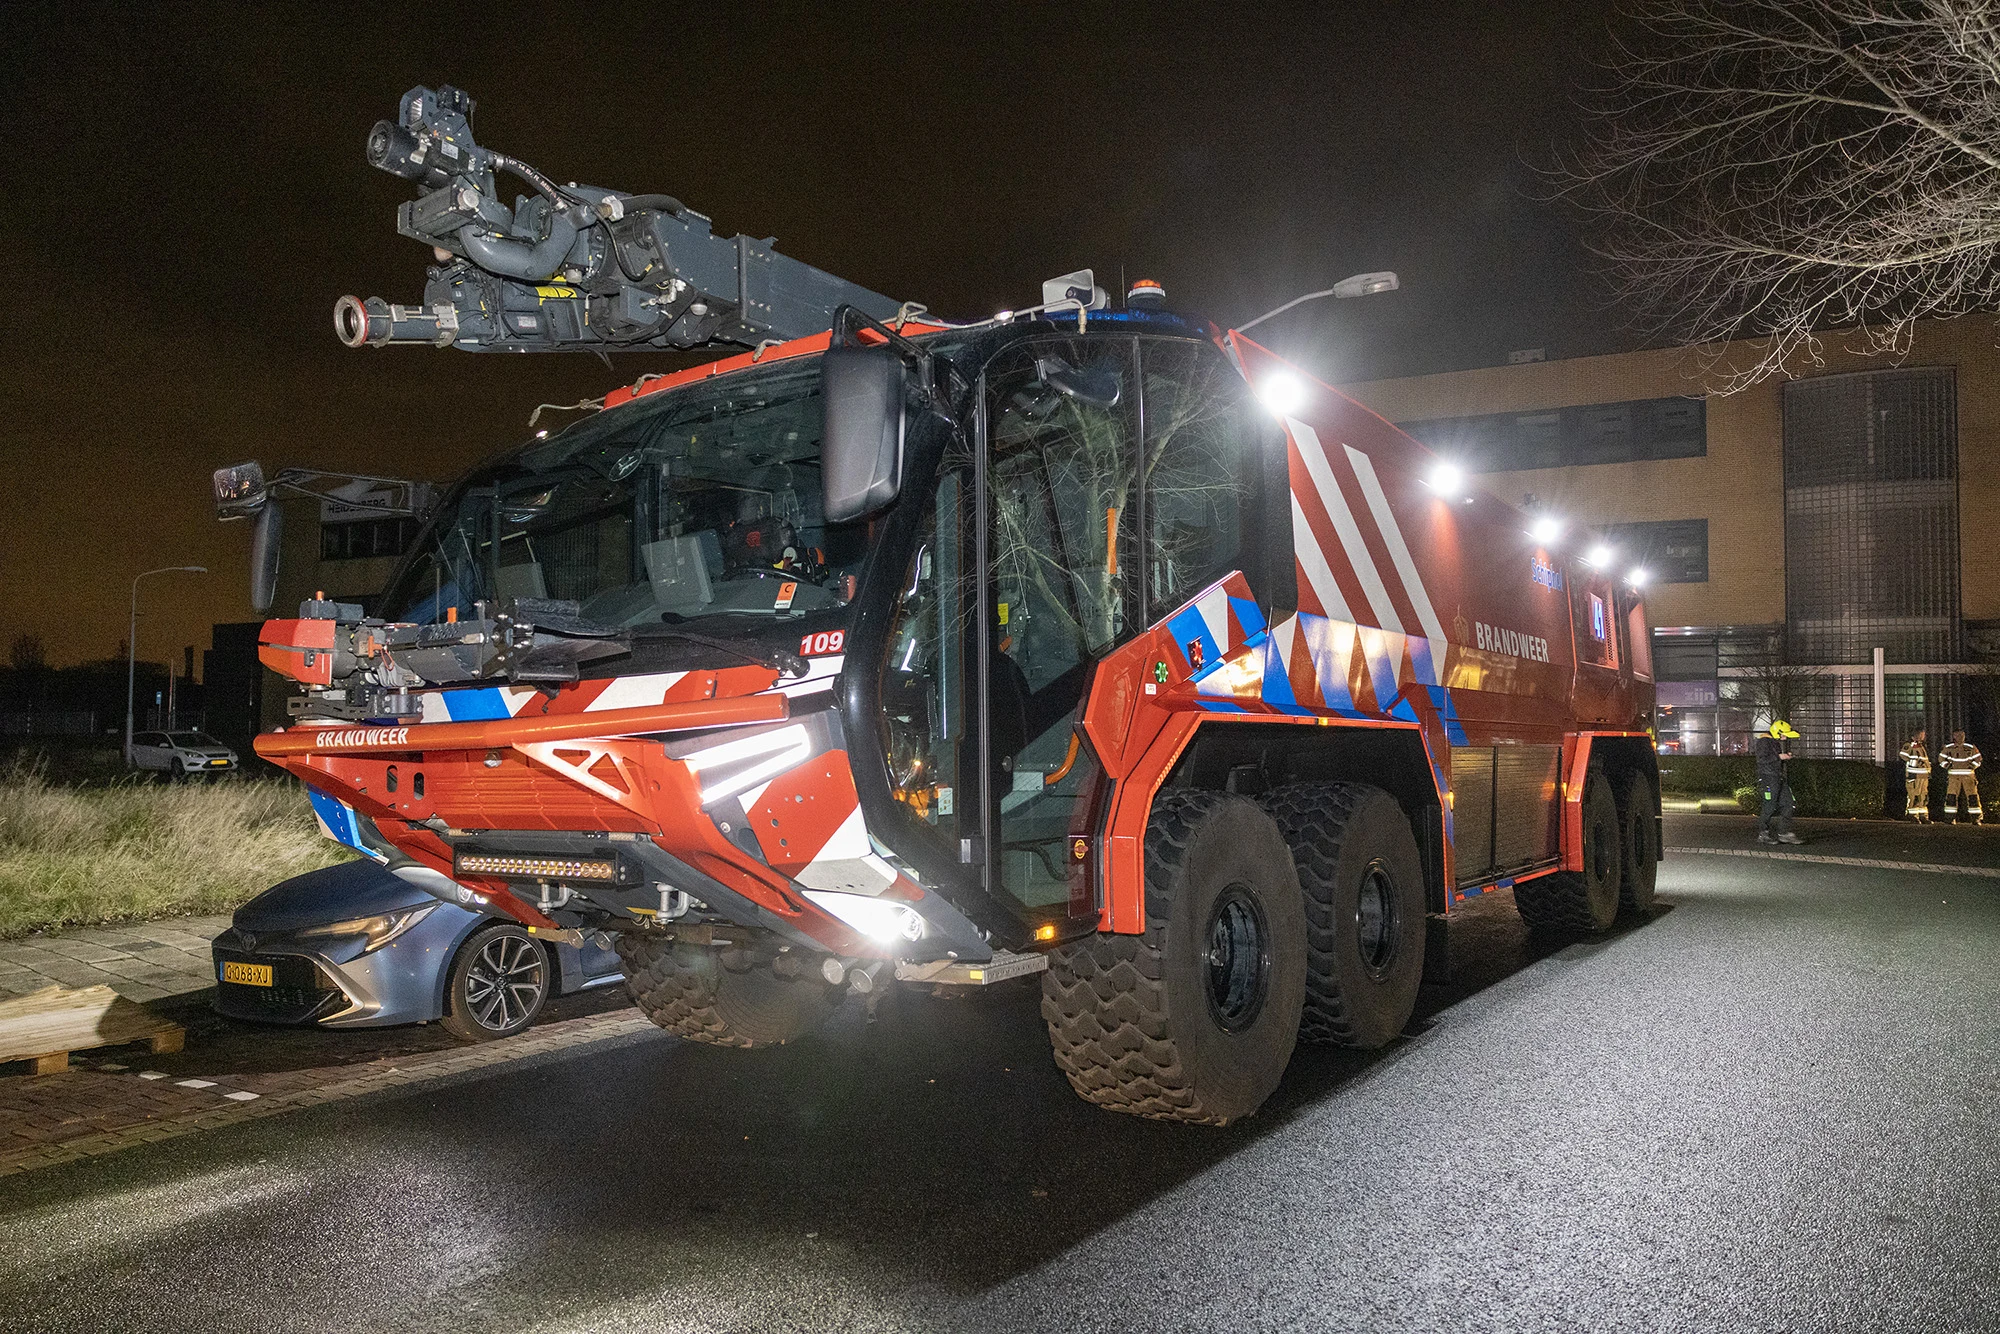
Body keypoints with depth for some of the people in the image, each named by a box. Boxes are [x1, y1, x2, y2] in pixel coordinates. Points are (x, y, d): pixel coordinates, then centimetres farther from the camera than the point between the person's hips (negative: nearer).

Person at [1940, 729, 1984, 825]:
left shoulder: (1971, 748, -2)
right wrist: (1948, 766, 2)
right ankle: (1952, 817, 0)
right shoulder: (1948, 748, 1)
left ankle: (1976, 818, 7)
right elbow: (1941, 757, 14)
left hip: (1968, 775, -1)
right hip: (1954, 776, 1)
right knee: (1951, 795, -7)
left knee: (1972, 796, 0)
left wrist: (1971, 767, -4)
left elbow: (1978, 759, 9)